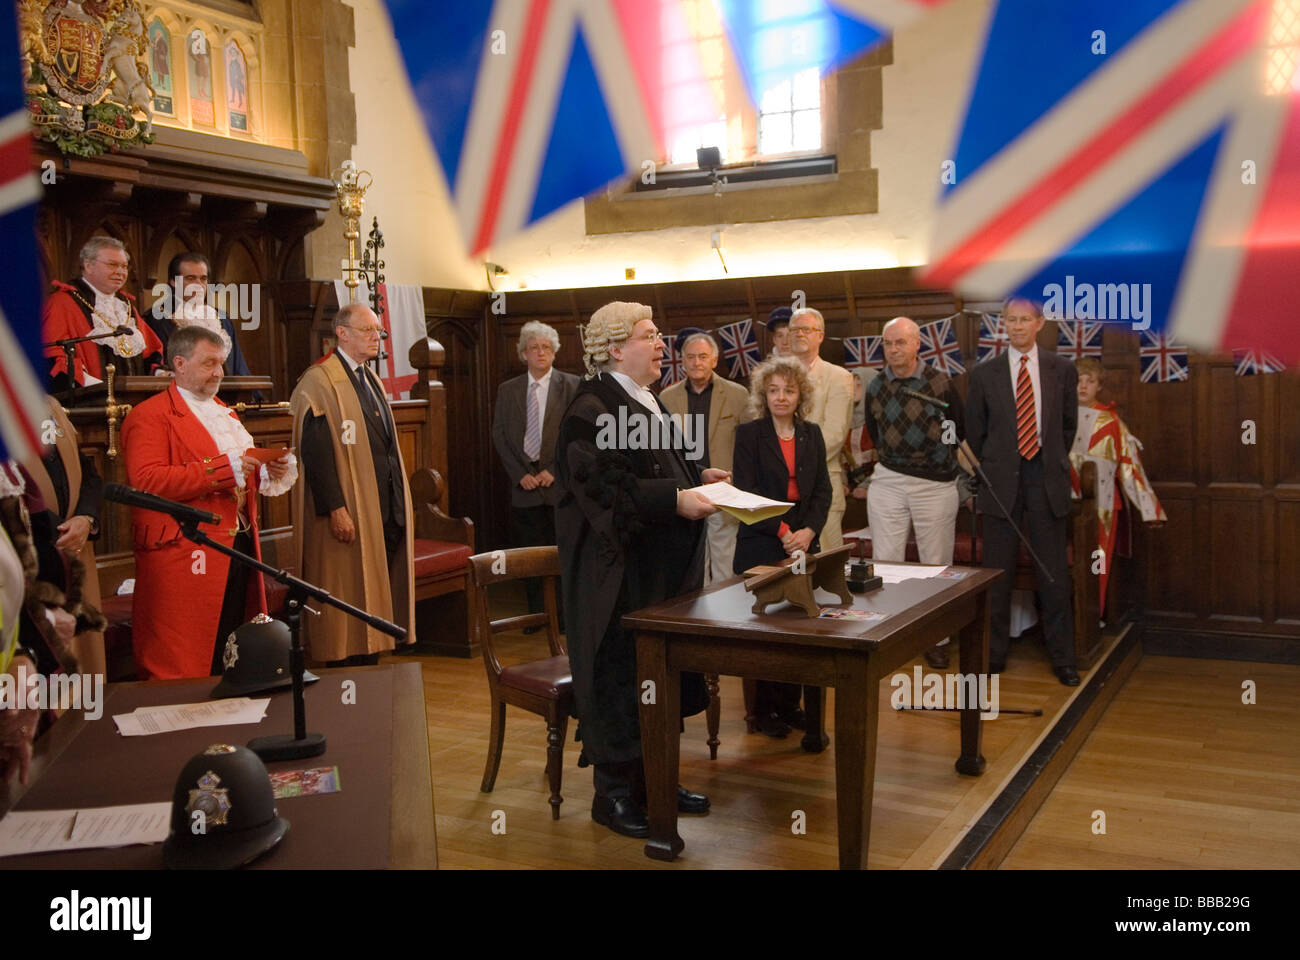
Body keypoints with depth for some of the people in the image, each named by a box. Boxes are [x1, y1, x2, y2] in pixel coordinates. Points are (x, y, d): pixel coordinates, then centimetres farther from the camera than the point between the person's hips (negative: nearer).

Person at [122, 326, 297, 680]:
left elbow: (247, 476, 29)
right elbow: (146, 481, -19)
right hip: (185, 555, -8)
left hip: (239, 545, 8)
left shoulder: (224, 412, 23)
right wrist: (223, 468, -21)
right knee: (184, 664, -3)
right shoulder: (149, 415, -5)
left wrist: (272, 470, 4)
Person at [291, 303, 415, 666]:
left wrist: (400, 502, 17)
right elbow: (315, 451, -18)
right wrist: (335, 509, -23)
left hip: (384, 510, 8)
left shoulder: (370, 380, 17)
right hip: (347, 513, -8)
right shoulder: (319, 382, -10)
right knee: (348, 599, -2)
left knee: (376, 594, 12)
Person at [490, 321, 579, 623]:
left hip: (559, 483, -2)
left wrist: (554, 471, -10)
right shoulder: (508, 390, 10)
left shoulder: (571, 386, 2)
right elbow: (499, 436, 8)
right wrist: (520, 474, -3)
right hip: (524, 482, 2)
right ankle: (537, 614, 13)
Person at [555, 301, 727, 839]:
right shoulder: (594, 406, -16)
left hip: (661, 571, 10)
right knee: (622, 675, -1)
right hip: (619, 569, -10)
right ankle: (613, 792, 11)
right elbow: (604, 486, -24)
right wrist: (674, 500, -27)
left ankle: (654, 778, 25)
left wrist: (697, 476, 11)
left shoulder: (644, 401, 16)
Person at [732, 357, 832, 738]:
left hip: (804, 543, 4)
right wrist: (782, 531, -15)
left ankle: (791, 703, 15)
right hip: (761, 545, -4)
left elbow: (823, 489, 9)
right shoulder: (749, 434, -1)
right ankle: (766, 707, 9)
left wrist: (809, 530, -7)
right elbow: (747, 491, -8)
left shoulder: (812, 434, 11)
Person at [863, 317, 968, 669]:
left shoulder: (941, 384, -5)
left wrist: (939, 457, 10)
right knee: (884, 562, 1)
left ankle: (937, 639, 16)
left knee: (936, 565, 4)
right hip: (888, 481, 2)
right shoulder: (875, 387, 5)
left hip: (936, 484, -2)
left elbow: (962, 431, 5)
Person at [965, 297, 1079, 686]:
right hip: (1002, 479, 0)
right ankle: (994, 654, 16)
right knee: (998, 574, 5)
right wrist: (993, 469, 8)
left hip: (1046, 479, 1)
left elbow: (1068, 424, 15)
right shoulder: (984, 373, 3)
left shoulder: (1062, 370, 6)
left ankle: (1062, 658, 14)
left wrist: (1053, 462, 12)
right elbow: (974, 430, 9)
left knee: (1054, 574, 3)